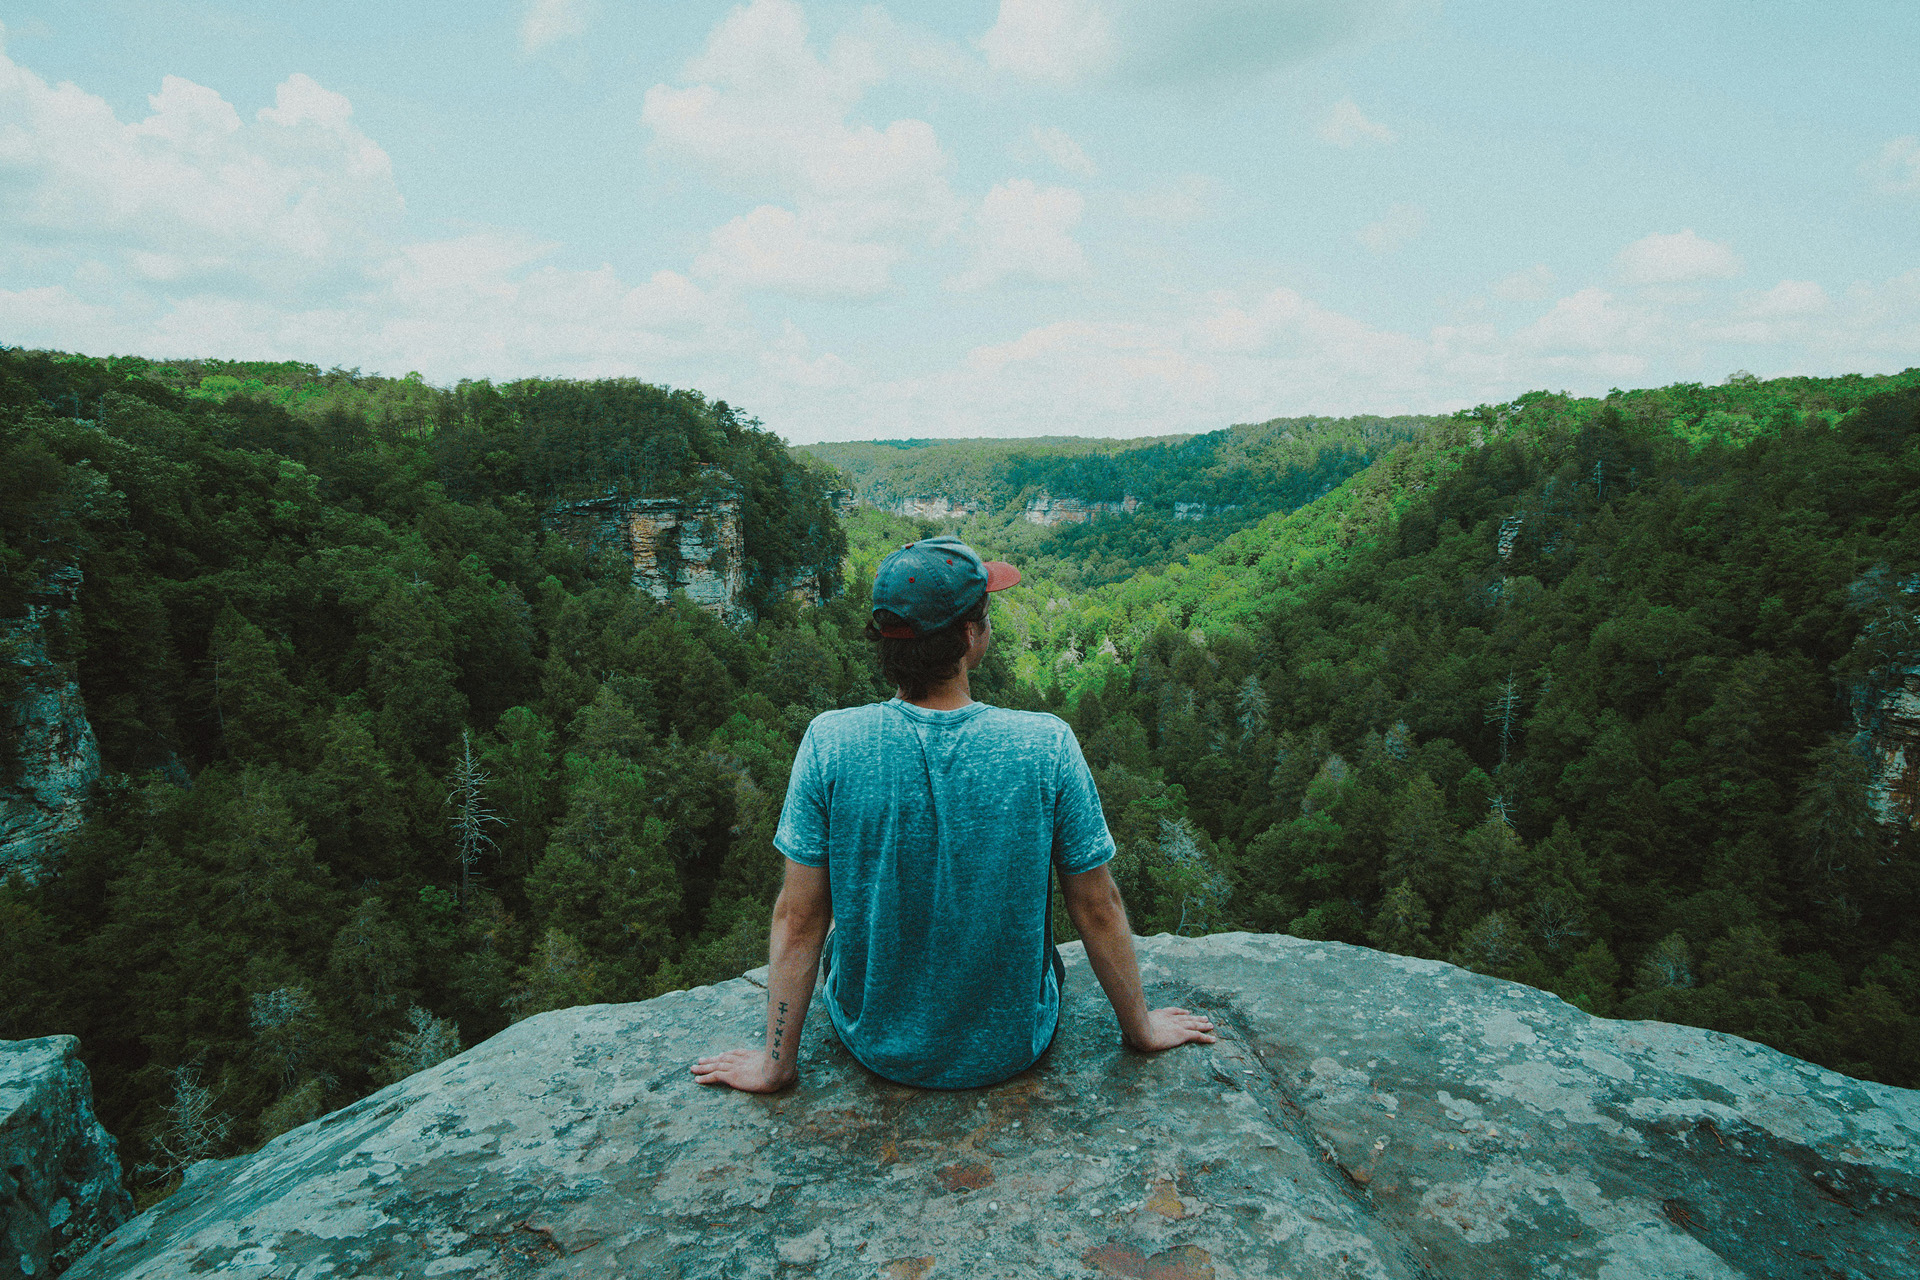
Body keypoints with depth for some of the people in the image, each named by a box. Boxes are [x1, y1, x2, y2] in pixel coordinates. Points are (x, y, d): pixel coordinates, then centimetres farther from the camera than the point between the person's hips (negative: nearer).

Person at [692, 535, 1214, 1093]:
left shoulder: (830, 742, -22)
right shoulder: (1046, 745, -23)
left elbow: (798, 920, -15)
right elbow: (1098, 909, -12)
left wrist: (776, 1065, -1)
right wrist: (1141, 1027, 6)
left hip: (875, 1045, 1)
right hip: (1010, 1048, 0)